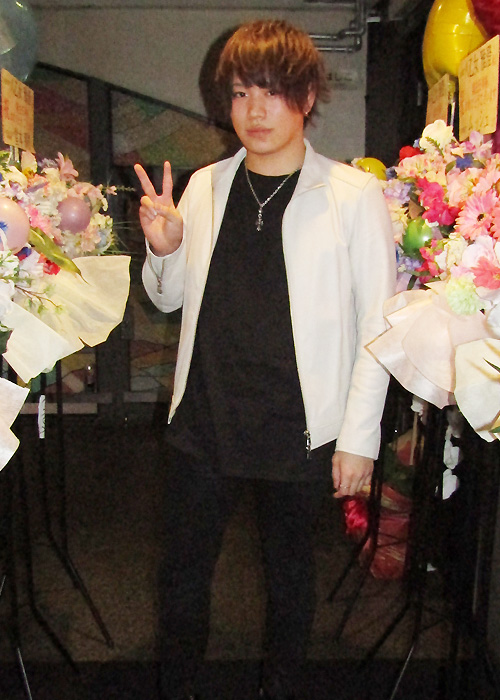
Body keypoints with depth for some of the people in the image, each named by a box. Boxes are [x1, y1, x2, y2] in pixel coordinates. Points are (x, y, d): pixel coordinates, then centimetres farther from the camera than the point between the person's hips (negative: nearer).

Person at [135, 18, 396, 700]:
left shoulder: (353, 195, -8)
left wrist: (359, 438, -8)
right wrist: (164, 249, -7)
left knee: (290, 574, 17)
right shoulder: (204, 187, 5)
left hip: (300, 432, -3)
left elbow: (378, 326, -7)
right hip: (205, 421, 4)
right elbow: (170, 298, 14)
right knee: (183, 571, 15)